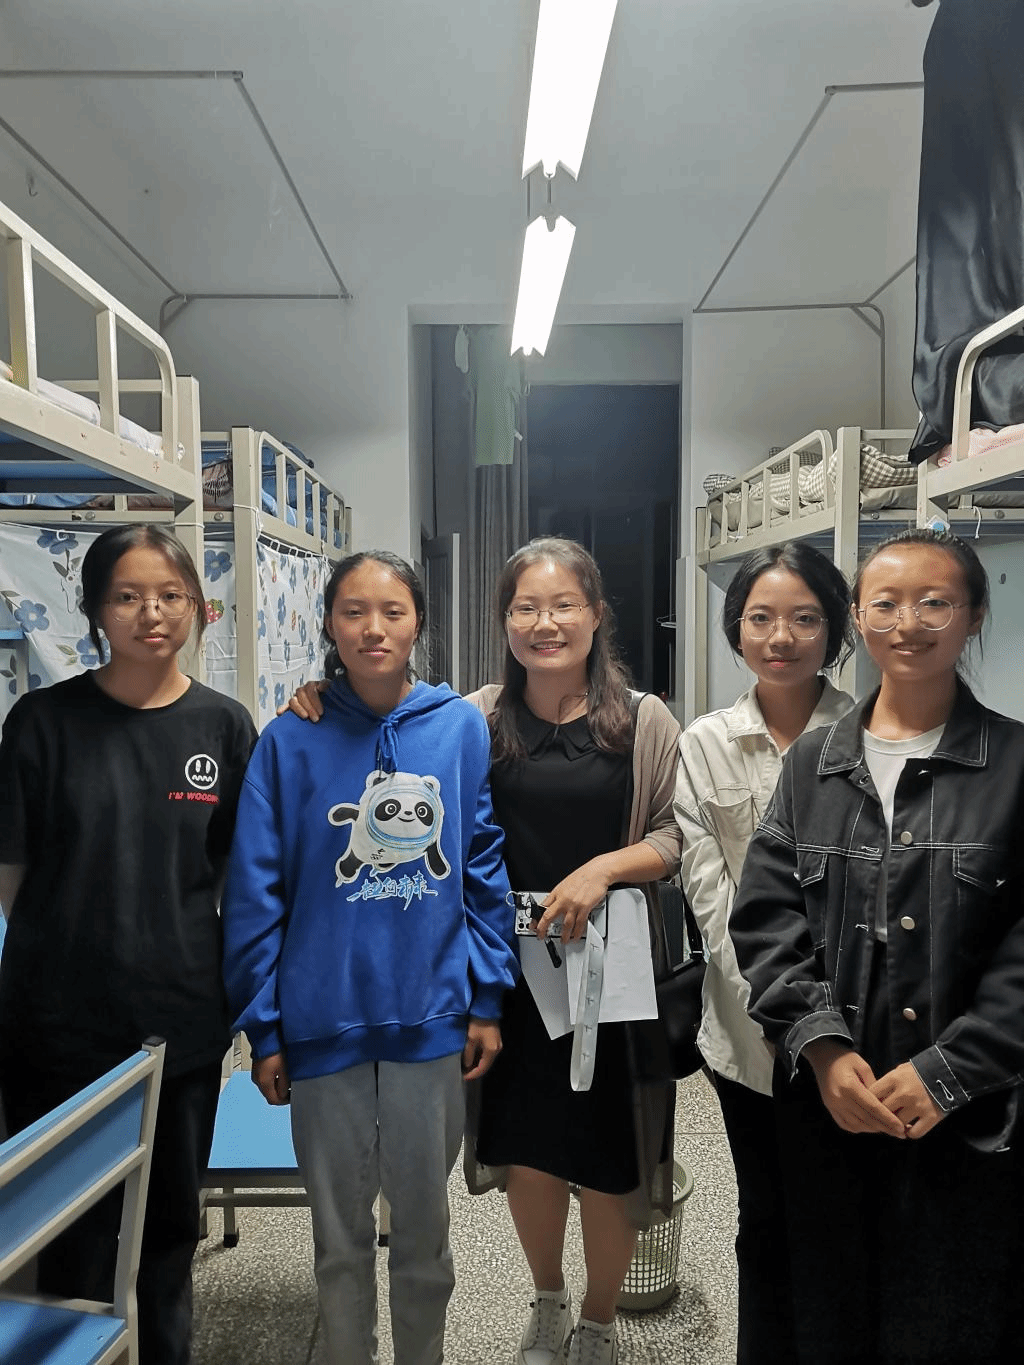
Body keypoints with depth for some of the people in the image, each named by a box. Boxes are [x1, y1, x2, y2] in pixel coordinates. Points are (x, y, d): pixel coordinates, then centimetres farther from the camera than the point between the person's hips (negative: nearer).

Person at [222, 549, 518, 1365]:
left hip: (433, 1021, 1)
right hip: (324, 1026, 0)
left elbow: (486, 869, -1)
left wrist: (488, 999, -2)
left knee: (424, 1225, 20)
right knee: (340, 1235, 19)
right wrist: (263, 1029, -3)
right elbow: (256, 893, -4)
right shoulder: (292, 740, -7)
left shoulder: (463, 727, -5)